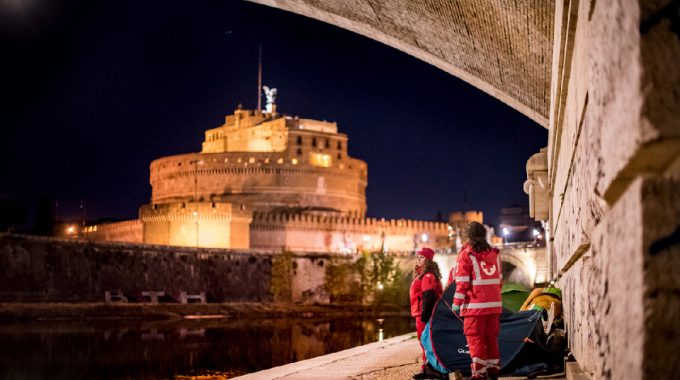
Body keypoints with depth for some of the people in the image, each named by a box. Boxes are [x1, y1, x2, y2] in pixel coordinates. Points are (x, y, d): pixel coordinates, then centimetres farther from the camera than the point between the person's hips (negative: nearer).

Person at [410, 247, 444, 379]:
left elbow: (428, 297, -21)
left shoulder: (428, 276, -14)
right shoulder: (421, 275, 18)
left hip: (424, 315, -10)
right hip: (421, 315, 10)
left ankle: (430, 369, -6)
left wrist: (424, 316, -23)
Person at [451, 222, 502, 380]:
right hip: (495, 305, 5)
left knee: (475, 338, -1)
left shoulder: (466, 254, -6)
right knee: (492, 338, 13)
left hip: (475, 305, -5)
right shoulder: (494, 253, 11)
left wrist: (457, 303, -5)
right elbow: (499, 279, 16)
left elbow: (462, 282, -9)